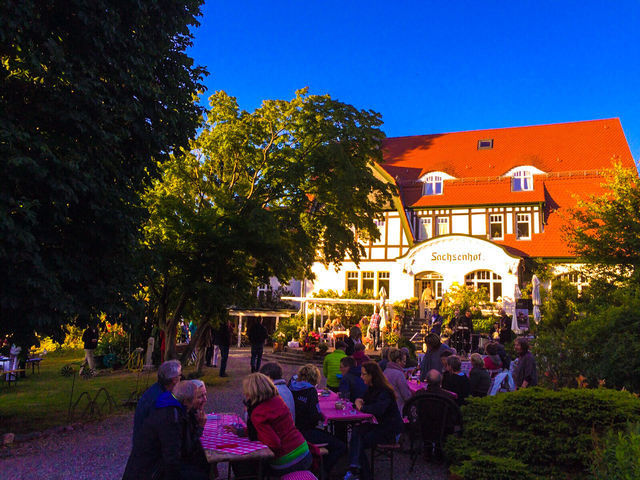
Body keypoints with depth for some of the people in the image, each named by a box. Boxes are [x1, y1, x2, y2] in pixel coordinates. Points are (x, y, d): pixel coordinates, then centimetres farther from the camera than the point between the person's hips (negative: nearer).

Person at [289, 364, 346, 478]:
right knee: (341, 447, -4)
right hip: (305, 432, -9)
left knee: (330, 437, 26)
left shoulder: (292, 387, 4)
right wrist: (321, 416, -1)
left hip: (293, 430, 9)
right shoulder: (310, 391, -17)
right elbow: (314, 416, -22)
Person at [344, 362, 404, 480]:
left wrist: (362, 407, -19)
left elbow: (378, 409, -35)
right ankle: (355, 468, -25)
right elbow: (364, 400, 23)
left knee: (361, 441, -19)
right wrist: (358, 401, -2)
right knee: (356, 431, -19)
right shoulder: (371, 388, 8)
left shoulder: (384, 391, -20)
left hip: (391, 430, -7)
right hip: (378, 424, 8)